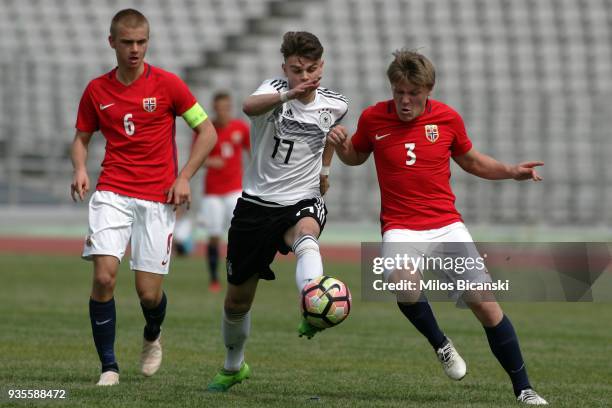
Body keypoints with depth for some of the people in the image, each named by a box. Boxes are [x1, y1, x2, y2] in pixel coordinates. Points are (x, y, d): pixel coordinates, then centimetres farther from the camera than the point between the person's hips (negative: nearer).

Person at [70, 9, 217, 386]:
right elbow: (82, 138, 18)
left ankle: (153, 337, 34)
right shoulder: (97, 90, 5)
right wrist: (80, 169, -3)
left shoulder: (167, 84, -2)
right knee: (104, 276, -18)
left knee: (149, 292, -3)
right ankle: (109, 367, -5)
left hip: (158, 199, -1)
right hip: (112, 194, 1)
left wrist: (184, 177, -5)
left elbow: (207, 132, 4)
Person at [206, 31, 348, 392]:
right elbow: (250, 107, -40)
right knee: (237, 300, 11)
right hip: (257, 202, 0)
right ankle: (233, 367, 39)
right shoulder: (275, 89, -13)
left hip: (302, 202, 0)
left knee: (306, 235, -40)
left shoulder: (335, 105, -1)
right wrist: (288, 94, -57)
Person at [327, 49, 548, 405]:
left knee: (486, 303, -7)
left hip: (447, 225, 2)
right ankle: (440, 344, -5)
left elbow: (471, 161, 17)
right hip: (401, 228, -1)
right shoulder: (373, 118, -2)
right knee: (403, 283, -34)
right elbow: (356, 157, 16)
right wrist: (340, 145, -6)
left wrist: (511, 172, 2)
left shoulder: (448, 118, 0)